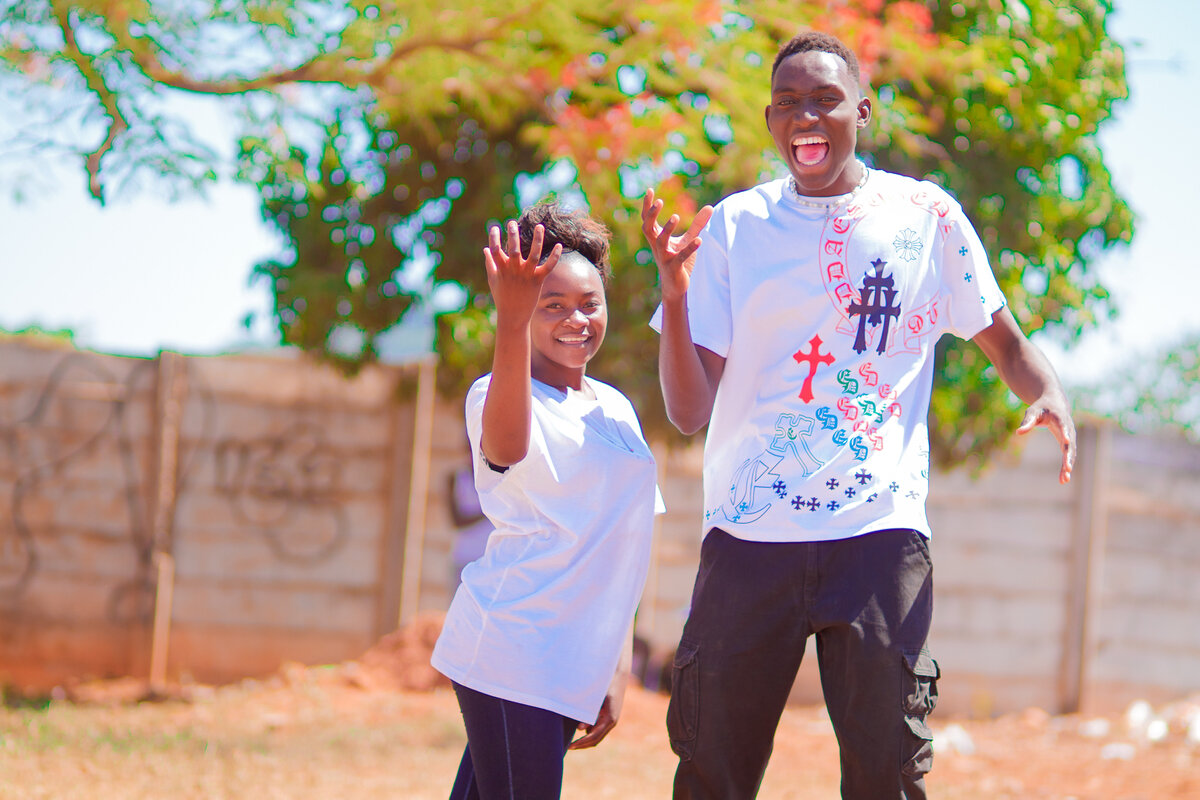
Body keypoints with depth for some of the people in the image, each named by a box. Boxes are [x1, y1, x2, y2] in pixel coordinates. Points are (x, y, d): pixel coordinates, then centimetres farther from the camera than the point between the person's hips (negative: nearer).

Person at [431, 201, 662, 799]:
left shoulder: (616, 409, 16)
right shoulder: (499, 396, -8)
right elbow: (506, 446, -34)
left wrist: (618, 668, 20)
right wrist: (513, 321, -48)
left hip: (574, 661, 7)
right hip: (509, 654, -7)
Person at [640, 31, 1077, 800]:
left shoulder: (926, 217, 6)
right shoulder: (732, 226, 7)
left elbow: (1007, 342, 17)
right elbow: (690, 410, 3)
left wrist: (1050, 394, -6)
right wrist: (675, 288, -12)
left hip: (878, 536, -1)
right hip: (748, 536, 1)